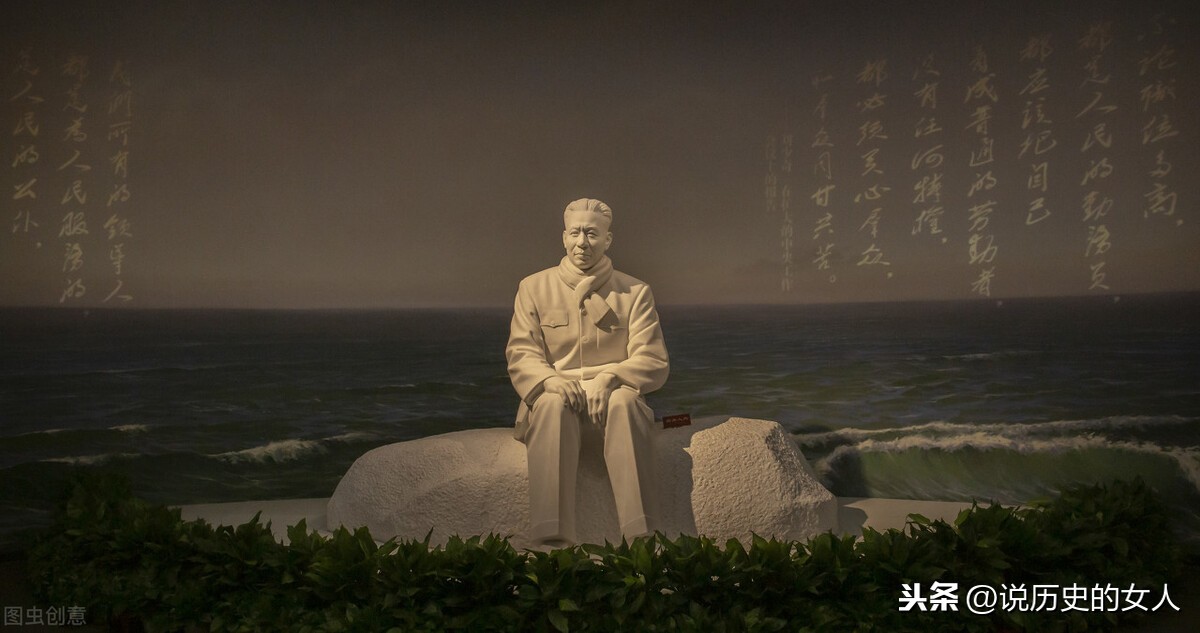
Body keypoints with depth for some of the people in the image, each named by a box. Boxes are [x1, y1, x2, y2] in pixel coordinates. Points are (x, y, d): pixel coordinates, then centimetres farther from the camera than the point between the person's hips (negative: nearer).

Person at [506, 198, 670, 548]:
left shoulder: (635, 292, 8)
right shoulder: (534, 287, 10)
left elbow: (654, 361, -1)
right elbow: (520, 354, 2)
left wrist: (608, 378, -22)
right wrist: (551, 380, -21)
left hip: (614, 394, 0)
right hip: (555, 394, 0)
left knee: (624, 400, -36)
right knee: (553, 403, -36)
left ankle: (640, 535, -40)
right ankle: (552, 538, -43)